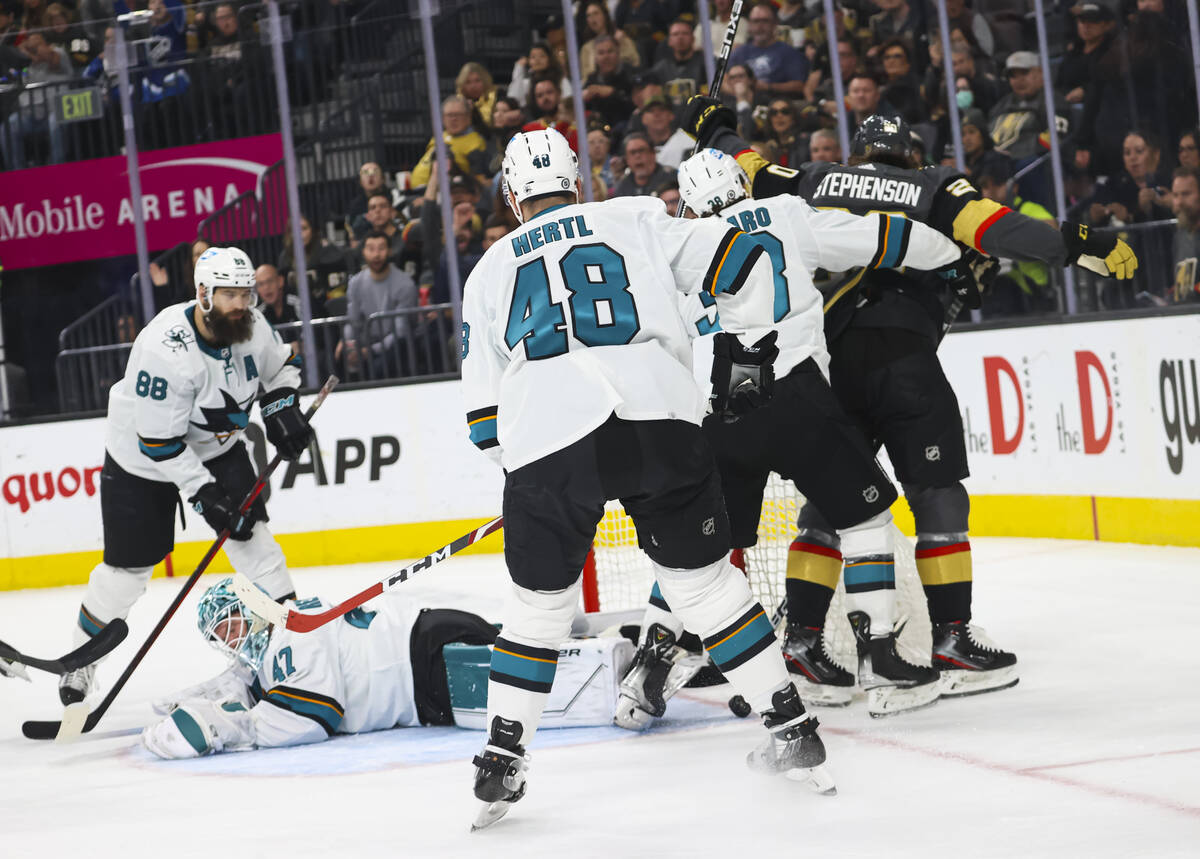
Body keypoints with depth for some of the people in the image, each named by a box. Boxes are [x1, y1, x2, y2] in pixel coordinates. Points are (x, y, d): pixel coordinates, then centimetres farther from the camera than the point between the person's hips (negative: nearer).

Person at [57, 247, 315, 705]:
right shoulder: (165, 349, -35)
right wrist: (204, 494, -29)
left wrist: (281, 409, -9)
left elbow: (278, 365, 8)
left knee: (249, 530, -9)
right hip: (141, 456, -5)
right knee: (129, 564, 1)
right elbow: (159, 440, -30)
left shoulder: (250, 325, -16)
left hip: (216, 445, 5)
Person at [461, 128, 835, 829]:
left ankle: (501, 764, 13)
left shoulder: (490, 271, 26)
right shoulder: (636, 220, 22)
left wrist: (528, 467, 37)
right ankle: (792, 728, 14)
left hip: (546, 441, 0)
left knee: (541, 600, 18)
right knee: (704, 579, 16)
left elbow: (484, 419, 24)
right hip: (661, 418, 0)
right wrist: (754, 335, 30)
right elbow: (739, 260, 13)